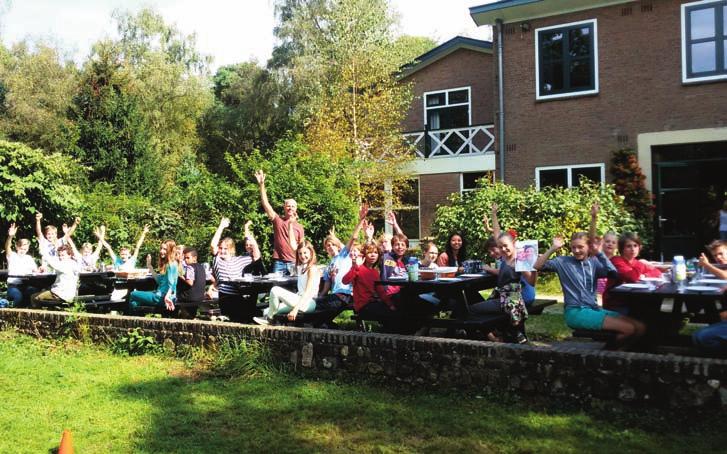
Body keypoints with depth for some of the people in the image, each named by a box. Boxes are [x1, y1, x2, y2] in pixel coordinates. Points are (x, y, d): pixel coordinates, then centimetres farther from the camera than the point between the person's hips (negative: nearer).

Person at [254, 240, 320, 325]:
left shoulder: (312, 269, -8)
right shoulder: (301, 268, 19)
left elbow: (308, 292, -20)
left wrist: (296, 309, -28)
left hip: (308, 303, -9)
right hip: (300, 300, 9)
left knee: (275, 290, -17)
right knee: (266, 311, 10)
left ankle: (269, 318, -1)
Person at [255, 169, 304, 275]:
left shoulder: (299, 227, 9)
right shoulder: (278, 220, 3)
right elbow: (265, 204, -6)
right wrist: (262, 184, -14)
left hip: (294, 263, 2)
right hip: (279, 262, -2)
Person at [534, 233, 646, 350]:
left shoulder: (594, 262, 13)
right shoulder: (563, 261, 2)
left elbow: (614, 273, -6)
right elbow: (538, 266, -10)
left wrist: (599, 253, -8)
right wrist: (553, 248, -15)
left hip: (594, 309, 6)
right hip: (576, 312, -6)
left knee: (640, 327, -3)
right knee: (628, 329, -19)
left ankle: (610, 350, 11)